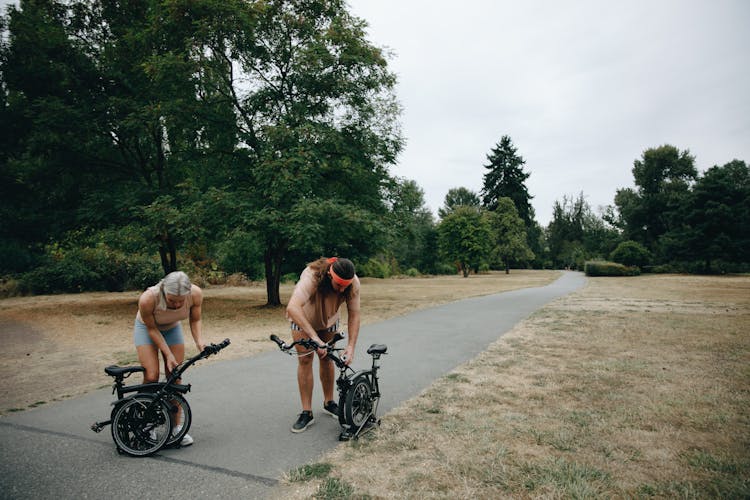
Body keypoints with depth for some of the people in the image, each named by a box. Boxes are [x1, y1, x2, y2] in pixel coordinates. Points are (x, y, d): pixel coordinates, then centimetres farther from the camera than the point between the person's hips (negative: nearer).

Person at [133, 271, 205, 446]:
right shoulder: (147, 299, -40)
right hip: (147, 328, -2)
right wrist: (168, 354, -23)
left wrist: (199, 341, -29)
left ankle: (176, 427, 11)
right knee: (151, 377, -12)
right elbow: (152, 329, -23)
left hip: (173, 328, 2)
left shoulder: (196, 294, -33)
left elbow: (195, 320, -14)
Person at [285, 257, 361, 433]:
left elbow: (354, 315, -25)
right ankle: (307, 413, 1)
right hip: (302, 318, -3)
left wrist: (351, 346, -34)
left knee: (326, 358, 8)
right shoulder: (312, 276, -44)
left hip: (329, 320, 3)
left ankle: (329, 402, 25)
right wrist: (314, 337, -61)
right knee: (305, 360, -6)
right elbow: (292, 308, -56)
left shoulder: (353, 283, -31)